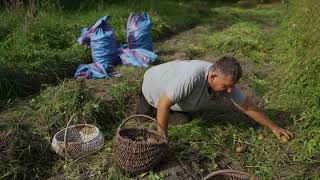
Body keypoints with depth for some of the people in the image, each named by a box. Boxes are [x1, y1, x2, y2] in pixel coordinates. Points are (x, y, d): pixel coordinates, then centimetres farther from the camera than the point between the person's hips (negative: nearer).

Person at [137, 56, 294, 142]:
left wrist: (274, 127, -9)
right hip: (154, 86, -5)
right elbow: (163, 105, -39)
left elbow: (247, 107, -14)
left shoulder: (225, 80, -26)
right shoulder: (192, 76, -47)